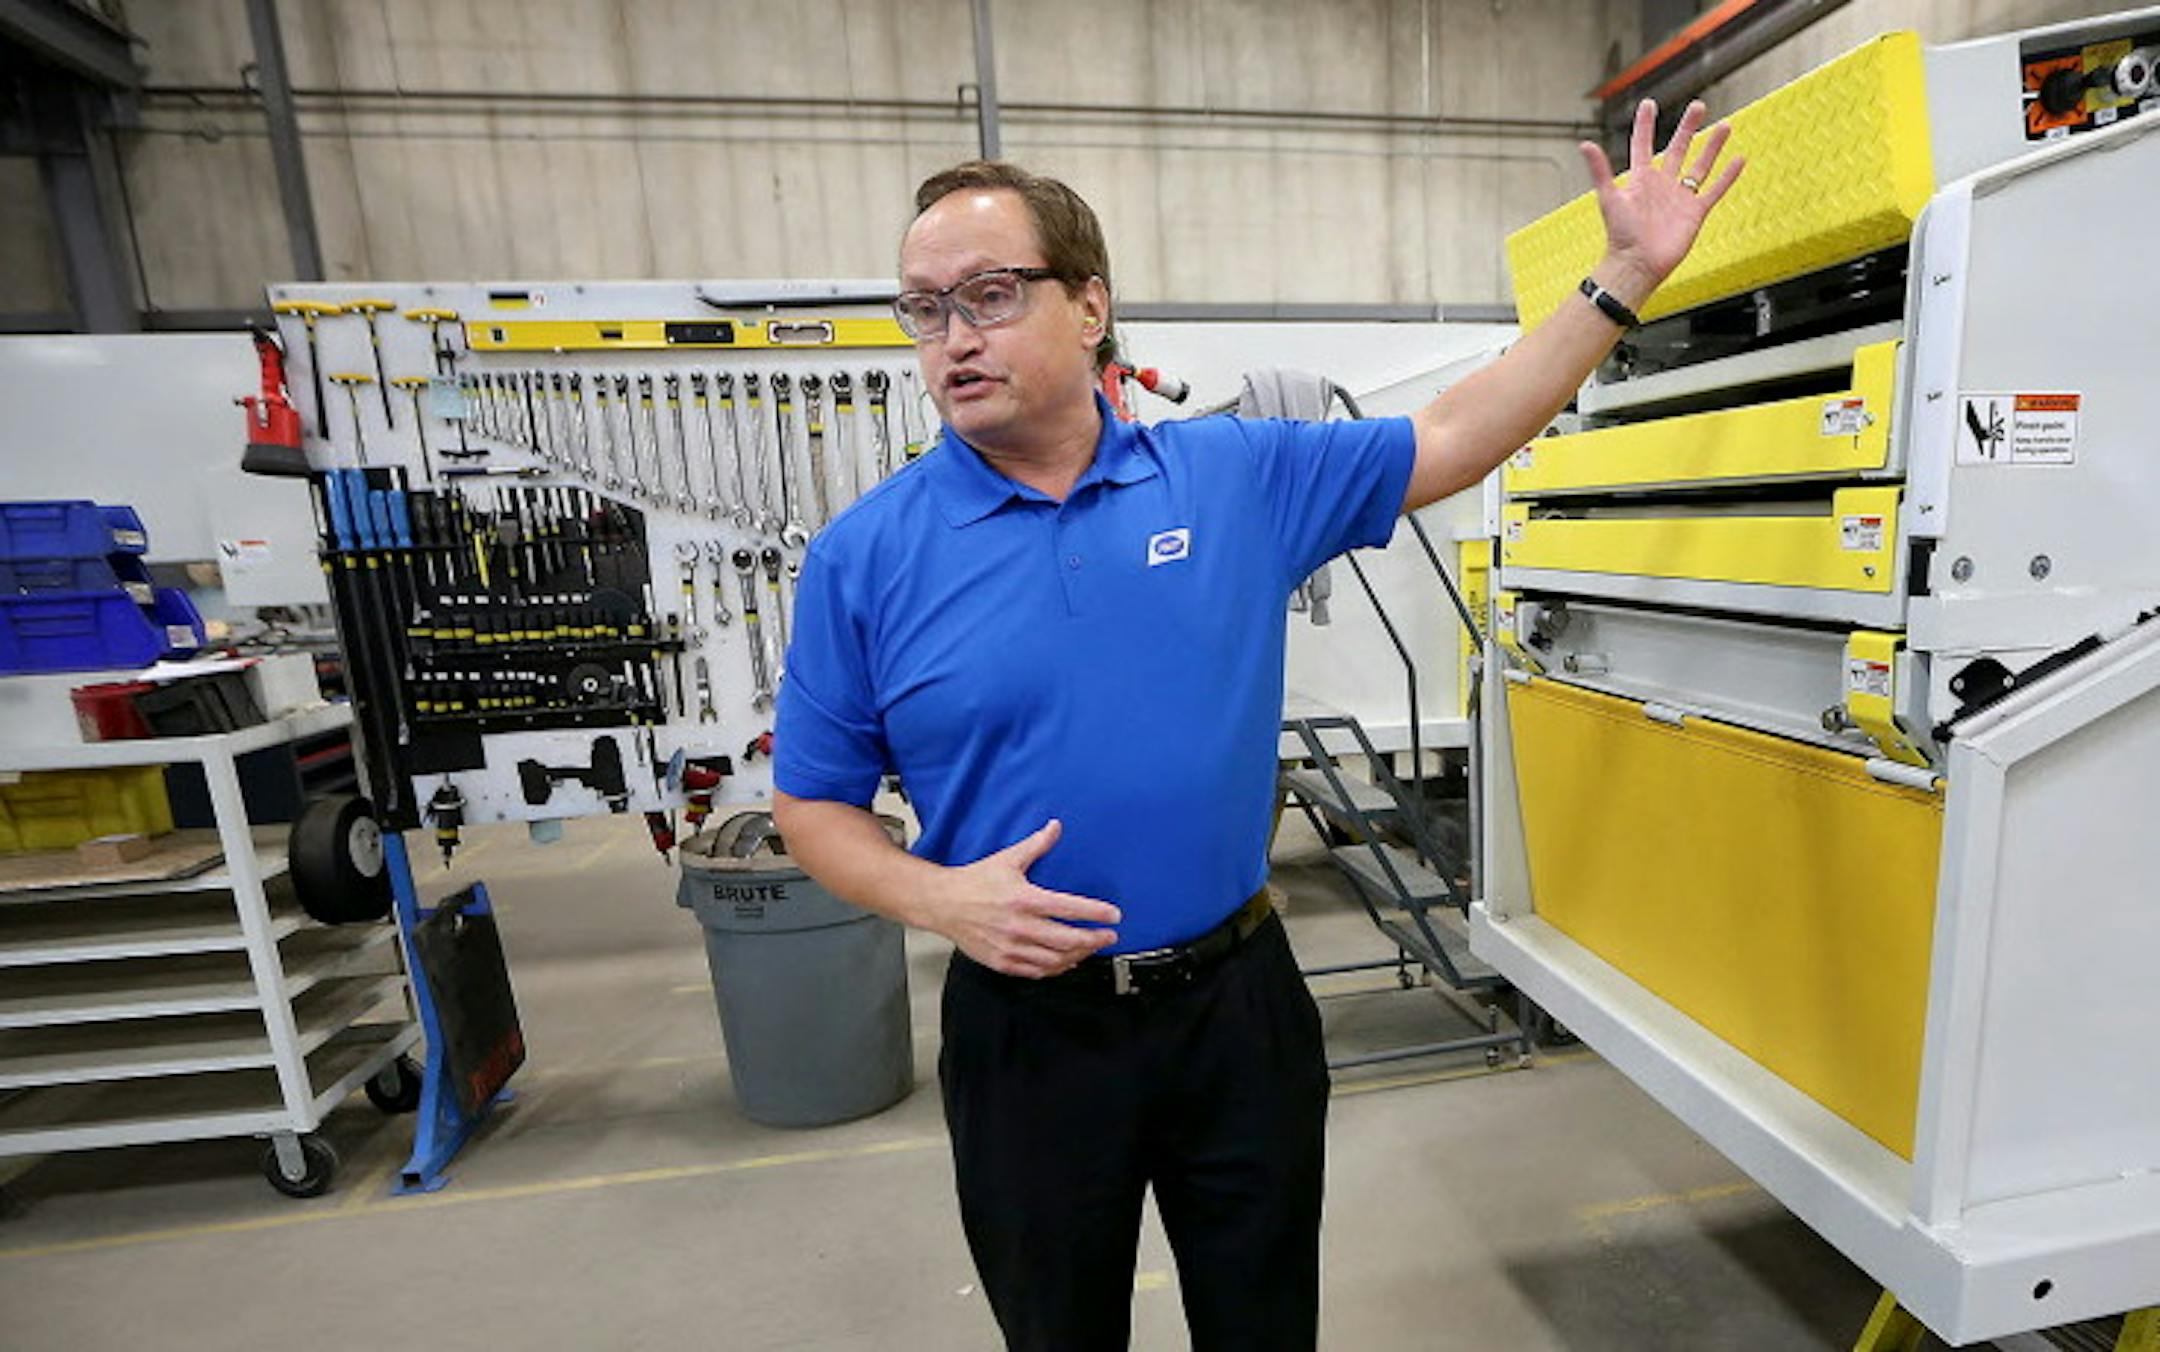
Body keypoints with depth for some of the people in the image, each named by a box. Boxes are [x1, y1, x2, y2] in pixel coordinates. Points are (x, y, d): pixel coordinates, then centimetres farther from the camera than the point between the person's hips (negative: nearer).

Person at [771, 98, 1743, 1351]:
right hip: (1029, 1027, 0)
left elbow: (1454, 441, 4)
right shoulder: (865, 555, -8)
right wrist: (939, 898, -19)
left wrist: (1624, 277, 1)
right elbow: (814, 804, -2)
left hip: (1240, 998, 2)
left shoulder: (1237, 473, -4)